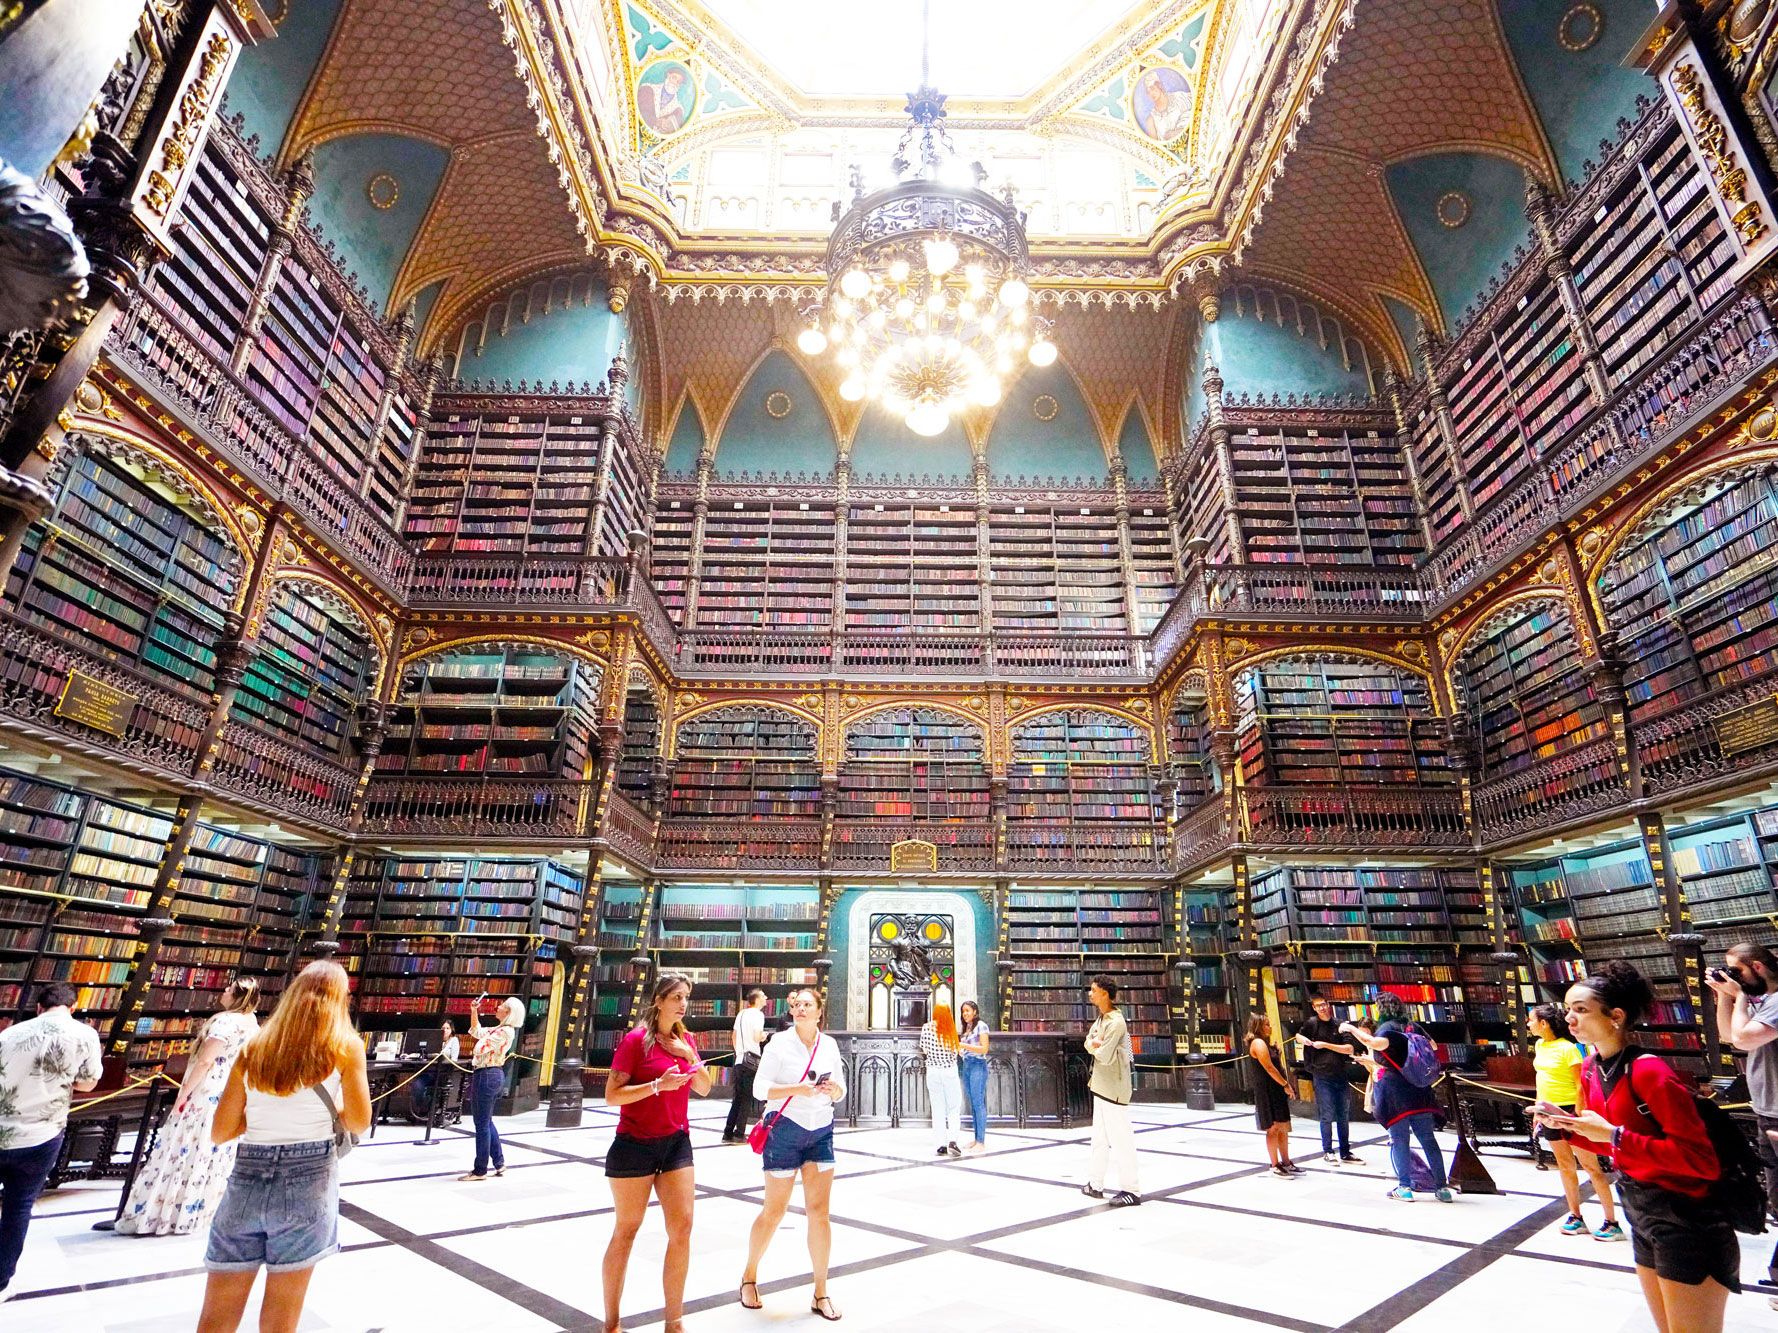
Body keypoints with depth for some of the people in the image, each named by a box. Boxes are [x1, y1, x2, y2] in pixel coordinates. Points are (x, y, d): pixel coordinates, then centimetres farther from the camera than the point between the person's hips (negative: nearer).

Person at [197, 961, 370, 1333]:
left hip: (246, 1178, 3)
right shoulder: (344, 1045, -4)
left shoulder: (255, 1046, 5)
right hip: (308, 1178, -3)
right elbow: (359, 1122, -3)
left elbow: (220, 1132, 7)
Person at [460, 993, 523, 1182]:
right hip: (491, 1076, 10)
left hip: (487, 1076, -10)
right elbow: (476, 1031, 26)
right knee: (487, 1122, 19)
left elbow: (480, 1048, -19)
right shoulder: (500, 1029, 13)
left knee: (482, 1124, -1)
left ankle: (480, 1170, 9)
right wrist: (474, 1011, 16)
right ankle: (499, 1163, 27)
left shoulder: (505, 1031, -18)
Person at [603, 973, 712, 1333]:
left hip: (677, 1142, 5)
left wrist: (691, 1057, -10)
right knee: (626, 1231, 8)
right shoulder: (636, 1039, -12)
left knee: (682, 1228, 2)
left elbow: (704, 1090, 8)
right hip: (635, 1144, -5)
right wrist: (657, 1085, -26)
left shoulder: (686, 1040, 6)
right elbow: (611, 1095, -14)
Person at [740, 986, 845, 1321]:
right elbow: (760, 1088, -13)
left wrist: (833, 1089, -15)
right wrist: (799, 1089, -26)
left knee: (820, 1212, 3)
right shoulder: (780, 1042, -9)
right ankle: (750, 1275, 33)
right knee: (774, 1211, 9)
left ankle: (821, 1294, 17)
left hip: (821, 1131, 3)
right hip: (785, 1129, -3)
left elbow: (840, 1093, 9)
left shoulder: (830, 1044, 2)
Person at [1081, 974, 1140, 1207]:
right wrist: (1094, 1044, -12)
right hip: (1101, 1086, 10)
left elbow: (1103, 1056, -25)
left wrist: (1094, 1046, -5)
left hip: (1113, 1088, -10)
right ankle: (1095, 1184, 27)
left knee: (1120, 1139, -3)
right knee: (1100, 1137, 17)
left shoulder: (1116, 1022, -21)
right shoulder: (1101, 1018, 9)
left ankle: (1131, 1190, 6)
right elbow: (1089, 1043, 10)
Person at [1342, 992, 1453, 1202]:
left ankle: (1405, 1187, 2)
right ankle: (1442, 1187, 9)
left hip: (1394, 1091, -5)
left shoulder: (1387, 1027, -9)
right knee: (1428, 1139, 9)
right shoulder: (1412, 1026, 10)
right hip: (1418, 1090, 5)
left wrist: (1352, 1029, -21)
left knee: (1399, 1141, 3)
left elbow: (1377, 1044, -31)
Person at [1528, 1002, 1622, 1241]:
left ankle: (1612, 1223, 8)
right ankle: (1576, 1217, 23)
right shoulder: (1539, 1046, 7)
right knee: (1565, 1165, 14)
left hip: (1570, 1111, -8)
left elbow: (1580, 1085, -16)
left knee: (1591, 1166, -1)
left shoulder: (1568, 1048, -16)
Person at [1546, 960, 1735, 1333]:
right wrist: (1567, 1126, -4)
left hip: (1687, 1226, -9)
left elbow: (1702, 1159, -26)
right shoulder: (1591, 1068, 2)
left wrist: (1614, 1134, -28)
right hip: (1643, 1218, 9)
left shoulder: (1649, 1072, -24)